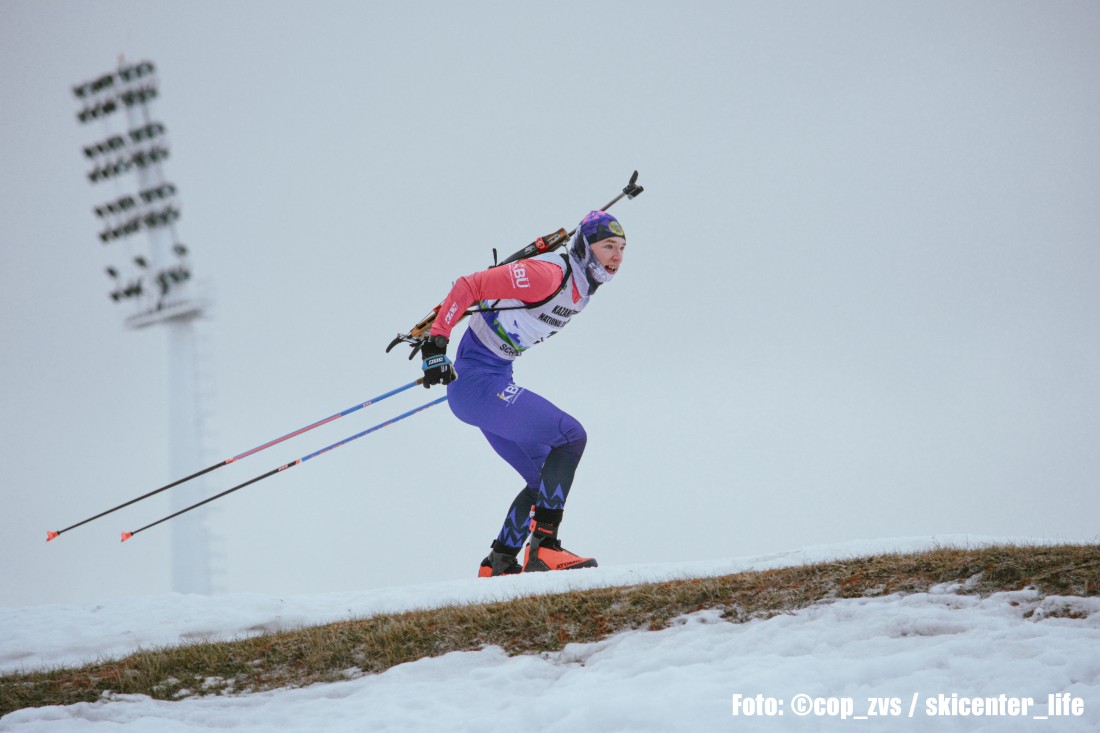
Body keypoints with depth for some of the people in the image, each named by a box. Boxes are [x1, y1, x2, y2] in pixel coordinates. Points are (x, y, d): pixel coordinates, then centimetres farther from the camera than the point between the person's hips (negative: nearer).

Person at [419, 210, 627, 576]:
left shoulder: (581, 287, 9)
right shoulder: (547, 274, -20)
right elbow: (468, 286, -22)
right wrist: (436, 342, -25)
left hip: (496, 380, 10)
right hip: (476, 382, -10)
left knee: (546, 480, 12)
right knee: (571, 436, -18)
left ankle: (499, 564, 17)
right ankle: (543, 546, -21)